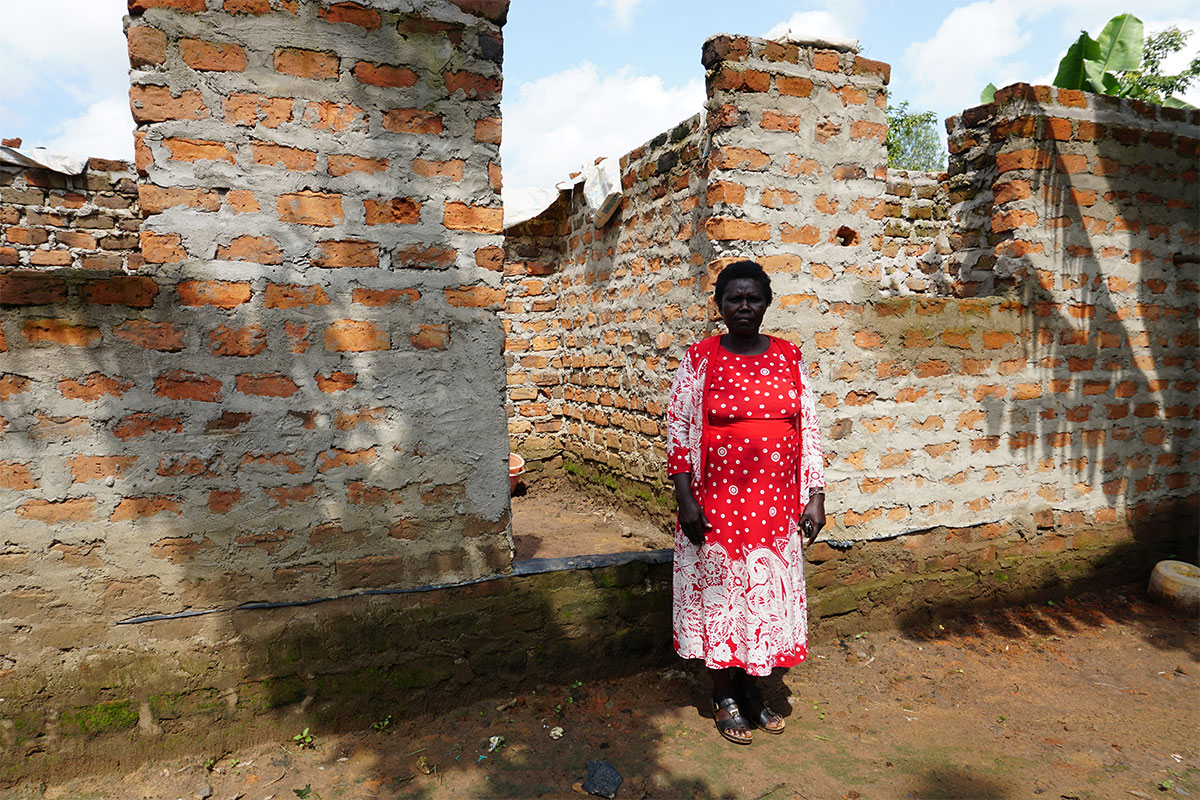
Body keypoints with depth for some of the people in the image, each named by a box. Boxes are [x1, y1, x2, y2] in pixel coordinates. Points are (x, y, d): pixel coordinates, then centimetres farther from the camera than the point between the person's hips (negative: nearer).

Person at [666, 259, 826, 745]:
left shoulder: (789, 358, 4)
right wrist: (686, 500, -11)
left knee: (767, 591, 13)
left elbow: (808, 428, 5)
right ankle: (724, 694, 28)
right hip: (717, 503, -3)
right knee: (719, 592, 8)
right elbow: (679, 430, -5)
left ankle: (751, 686, 34)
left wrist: (815, 496, 0)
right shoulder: (699, 360, -4)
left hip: (776, 504, 3)